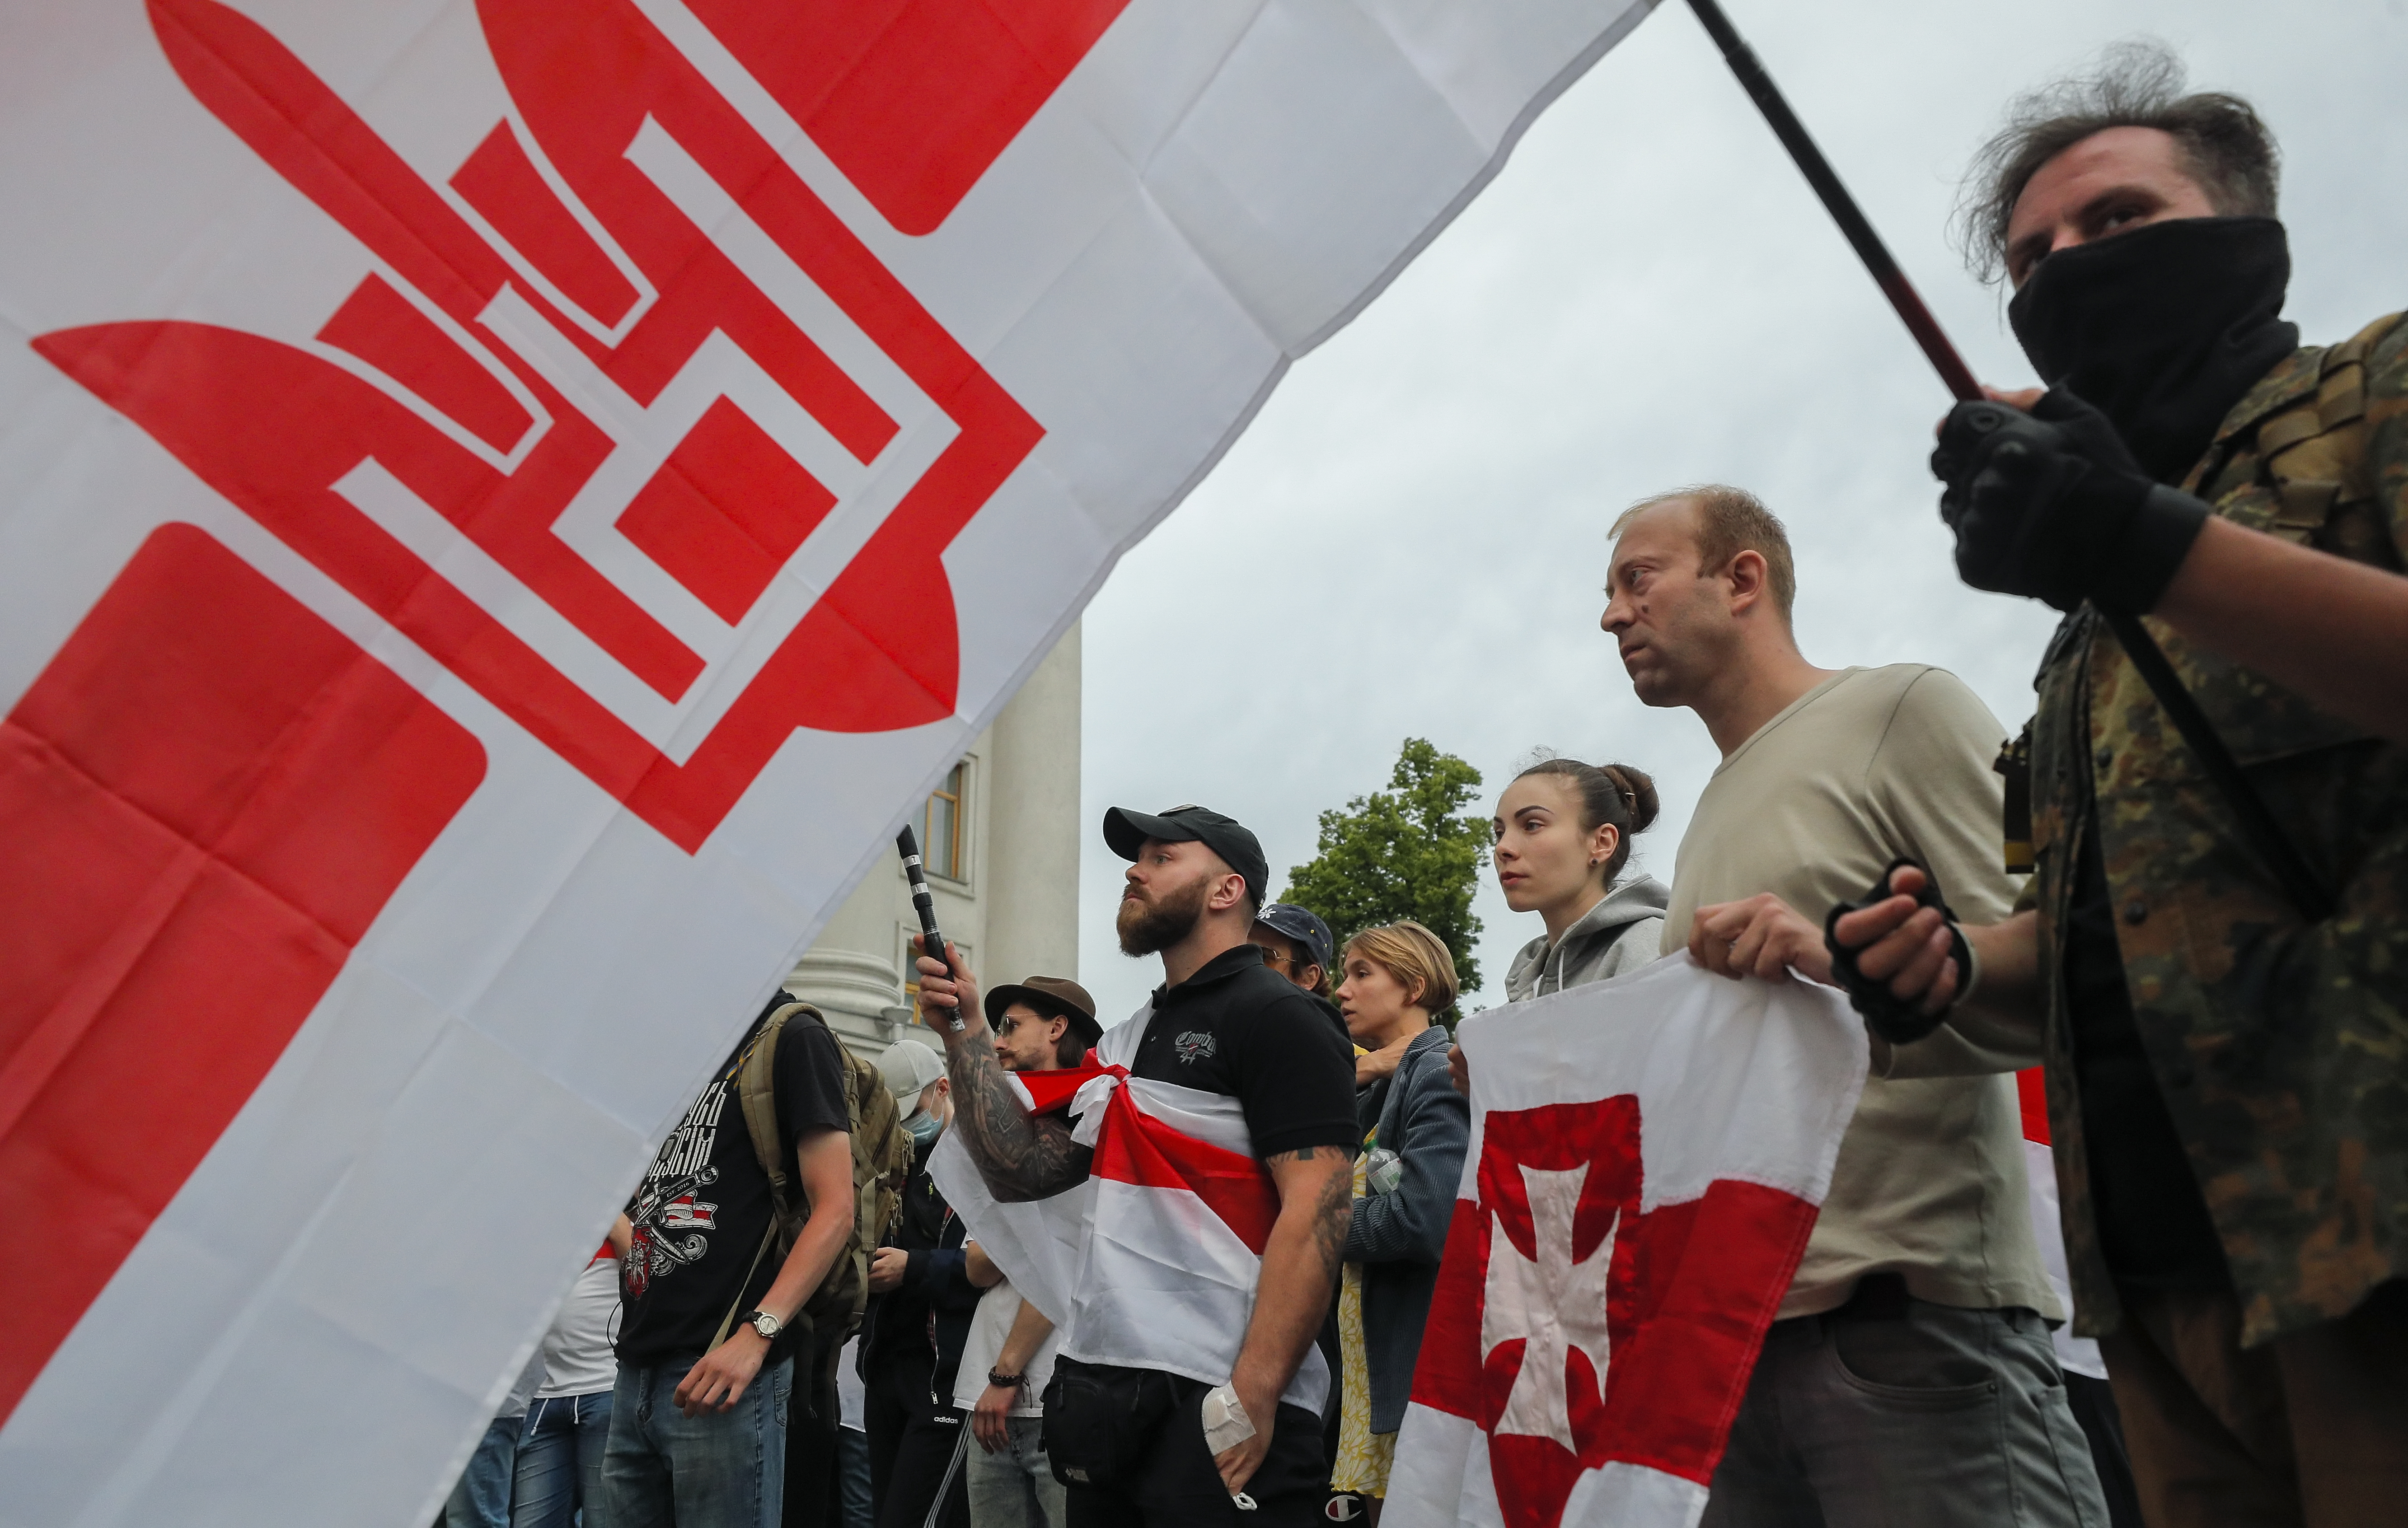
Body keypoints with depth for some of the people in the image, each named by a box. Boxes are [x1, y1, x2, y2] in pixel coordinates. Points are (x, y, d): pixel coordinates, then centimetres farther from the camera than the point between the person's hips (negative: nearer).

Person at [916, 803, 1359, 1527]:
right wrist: (965, 1028, 5)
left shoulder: (1280, 1018, -6)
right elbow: (1024, 1169, 13)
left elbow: (1316, 1211, -17)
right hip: (1104, 1396, 8)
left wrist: (1252, 1398, -23)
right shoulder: (1124, 1043, 18)